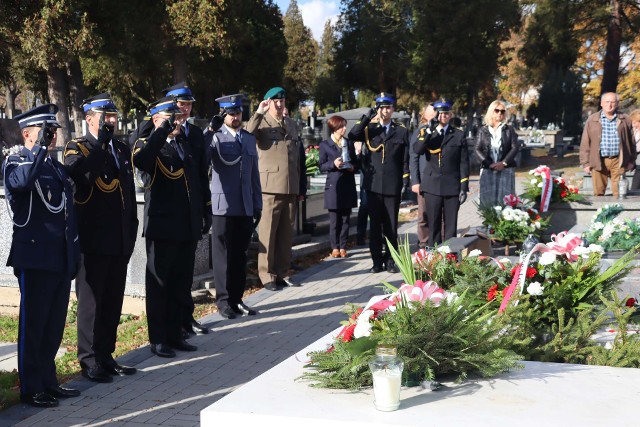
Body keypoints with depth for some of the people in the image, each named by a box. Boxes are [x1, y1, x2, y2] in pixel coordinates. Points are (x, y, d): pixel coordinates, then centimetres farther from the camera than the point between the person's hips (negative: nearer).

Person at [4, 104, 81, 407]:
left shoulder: (56, 166, 17)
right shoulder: (16, 161, -6)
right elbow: (22, 181, -32)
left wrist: (75, 255, 17)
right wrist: (40, 146, -26)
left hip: (61, 259, 7)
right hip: (35, 258, -7)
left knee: (55, 325, 13)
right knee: (33, 325, 1)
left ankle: (48, 381, 23)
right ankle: (31, 388, 9)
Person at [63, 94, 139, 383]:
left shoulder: (122, 149, 15)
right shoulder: (77, 148, -4)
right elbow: (74, 171, -29)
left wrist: (132, 230, 13)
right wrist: (101, 142, -27)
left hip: (120, 241, 6)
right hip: (93, 240, -6)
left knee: (113, 302, 12)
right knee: (91, 301, 2)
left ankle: (106, 356, 22)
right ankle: (89, 361, 10)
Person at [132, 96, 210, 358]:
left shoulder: (187, 145, 14)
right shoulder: (147, 146, -5)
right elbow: (140, 160, -31)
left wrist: (203, 218, 13)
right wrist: (164, 130, -31)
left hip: (188, 228, 6)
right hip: (161, 228, -6)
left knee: (181, 285, 13)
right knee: (158, 285, 5)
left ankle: (174, 334, 25)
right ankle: (157, 339, 13)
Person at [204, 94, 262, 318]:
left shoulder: (250, 139, 14)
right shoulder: (215, 137, -4)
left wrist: (258, 204, 13)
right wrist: (211, 131, -25)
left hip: (245, 207, 5)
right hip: (223, 205, -5)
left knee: (240, 255, 11)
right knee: (223, 255, 2)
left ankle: (237, 298, 19)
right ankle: (224, 300, 11)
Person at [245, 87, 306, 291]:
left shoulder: (292, 124, 17)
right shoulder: (261, 122, 1)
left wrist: (302, 187, 14)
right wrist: (258, 113, -24)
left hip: (291, 188, 5)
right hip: (270, 187, -5)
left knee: (286, 233, 9)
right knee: (267, 233, -3)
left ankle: (283, 273, 17)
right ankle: (267, 275, 3)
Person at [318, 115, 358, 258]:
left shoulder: (349, 143, 13)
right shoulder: (325, 145, 2)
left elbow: (355, 162, 17)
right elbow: (321, 166, 0)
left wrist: (352, 167, -5)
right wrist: (333, 164, -17)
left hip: (348, 186, 3)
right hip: (333, 185, -3)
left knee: (345, 219, 5)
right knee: (334, 219, 0)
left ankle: (343, 247, 12)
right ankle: (335, 248, 8)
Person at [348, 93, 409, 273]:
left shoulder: (402, 131, 8)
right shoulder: (369, 129, 8)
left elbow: (405, 159, 7)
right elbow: (352, 136, -11)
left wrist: (405, 182, 0)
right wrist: (367, 118, -16)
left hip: (393, 186, -1)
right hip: (373, 185, 1)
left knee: (391, 225, 4)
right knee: (375, 225, 5)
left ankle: (390, 260, 13)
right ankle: (377, 260, 12)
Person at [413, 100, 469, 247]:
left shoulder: (459, 135, 8)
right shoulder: (425, 132, 9)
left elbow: (464, 163, 5)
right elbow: (417, 150, -11)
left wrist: (464, 188, 0)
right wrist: (430, 131, -15)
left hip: (452, 187, 0)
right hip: (432, 186, 0)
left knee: (451, 225, 2)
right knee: (433, 225, 4)